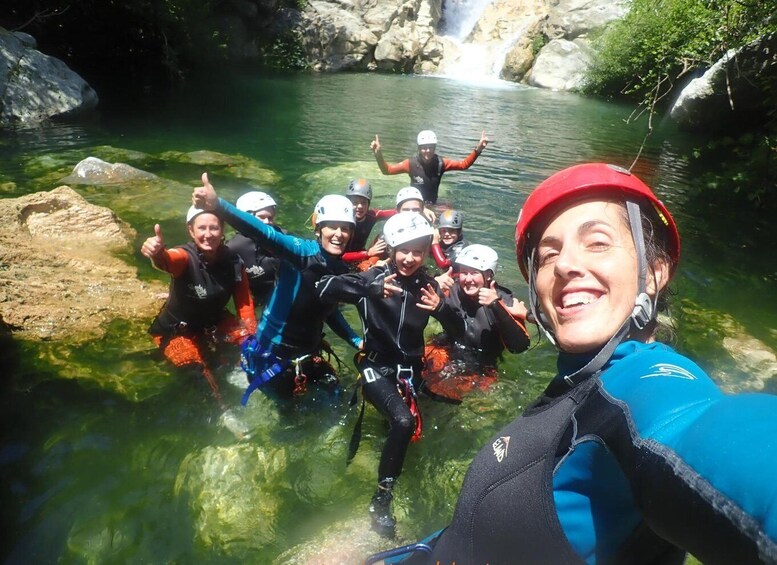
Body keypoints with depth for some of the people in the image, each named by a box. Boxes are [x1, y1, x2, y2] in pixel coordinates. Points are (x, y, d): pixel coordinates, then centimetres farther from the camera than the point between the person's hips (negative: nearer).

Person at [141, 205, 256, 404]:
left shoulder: (234, 263, -15)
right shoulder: (186, 257, -27)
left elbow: (245, 304, -11)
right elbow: (169, 260, -52)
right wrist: (157, 254, -76)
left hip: (214, 322, 4)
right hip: (178, 330, -4)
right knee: (199, 376, -20)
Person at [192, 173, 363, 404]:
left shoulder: (341, 271, 0)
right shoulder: (303, 252, -19)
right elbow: (266, 234, -37)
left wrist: (355, 340, 9)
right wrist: (218, 205, -53)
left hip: (308, 354, 6)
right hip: (271, 352, -6)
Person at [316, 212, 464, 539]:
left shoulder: (427, 284, -2)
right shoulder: (374, 276, -13)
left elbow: (457, 329, 2)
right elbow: (324, 288, -27)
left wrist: (442, 309, -20)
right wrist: (369, 289, -41)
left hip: (410, 368, 5)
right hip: (376, 365, -5)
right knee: (404, 421, -25)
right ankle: (381, 499, -8)